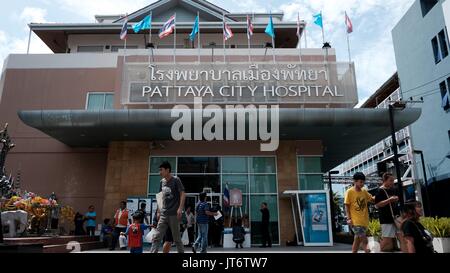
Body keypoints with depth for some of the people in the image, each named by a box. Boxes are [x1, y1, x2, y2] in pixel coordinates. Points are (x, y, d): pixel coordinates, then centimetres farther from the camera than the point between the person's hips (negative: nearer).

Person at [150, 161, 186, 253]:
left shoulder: (176, 180, -6)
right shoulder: (162, 181, 11)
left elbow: (183, 194, -11)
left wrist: (180, 208, -19)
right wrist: (159, 211, 14)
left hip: (174, 214, -6)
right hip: (163, 214, 6)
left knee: (177, 238, 4)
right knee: (156, 237, 0)